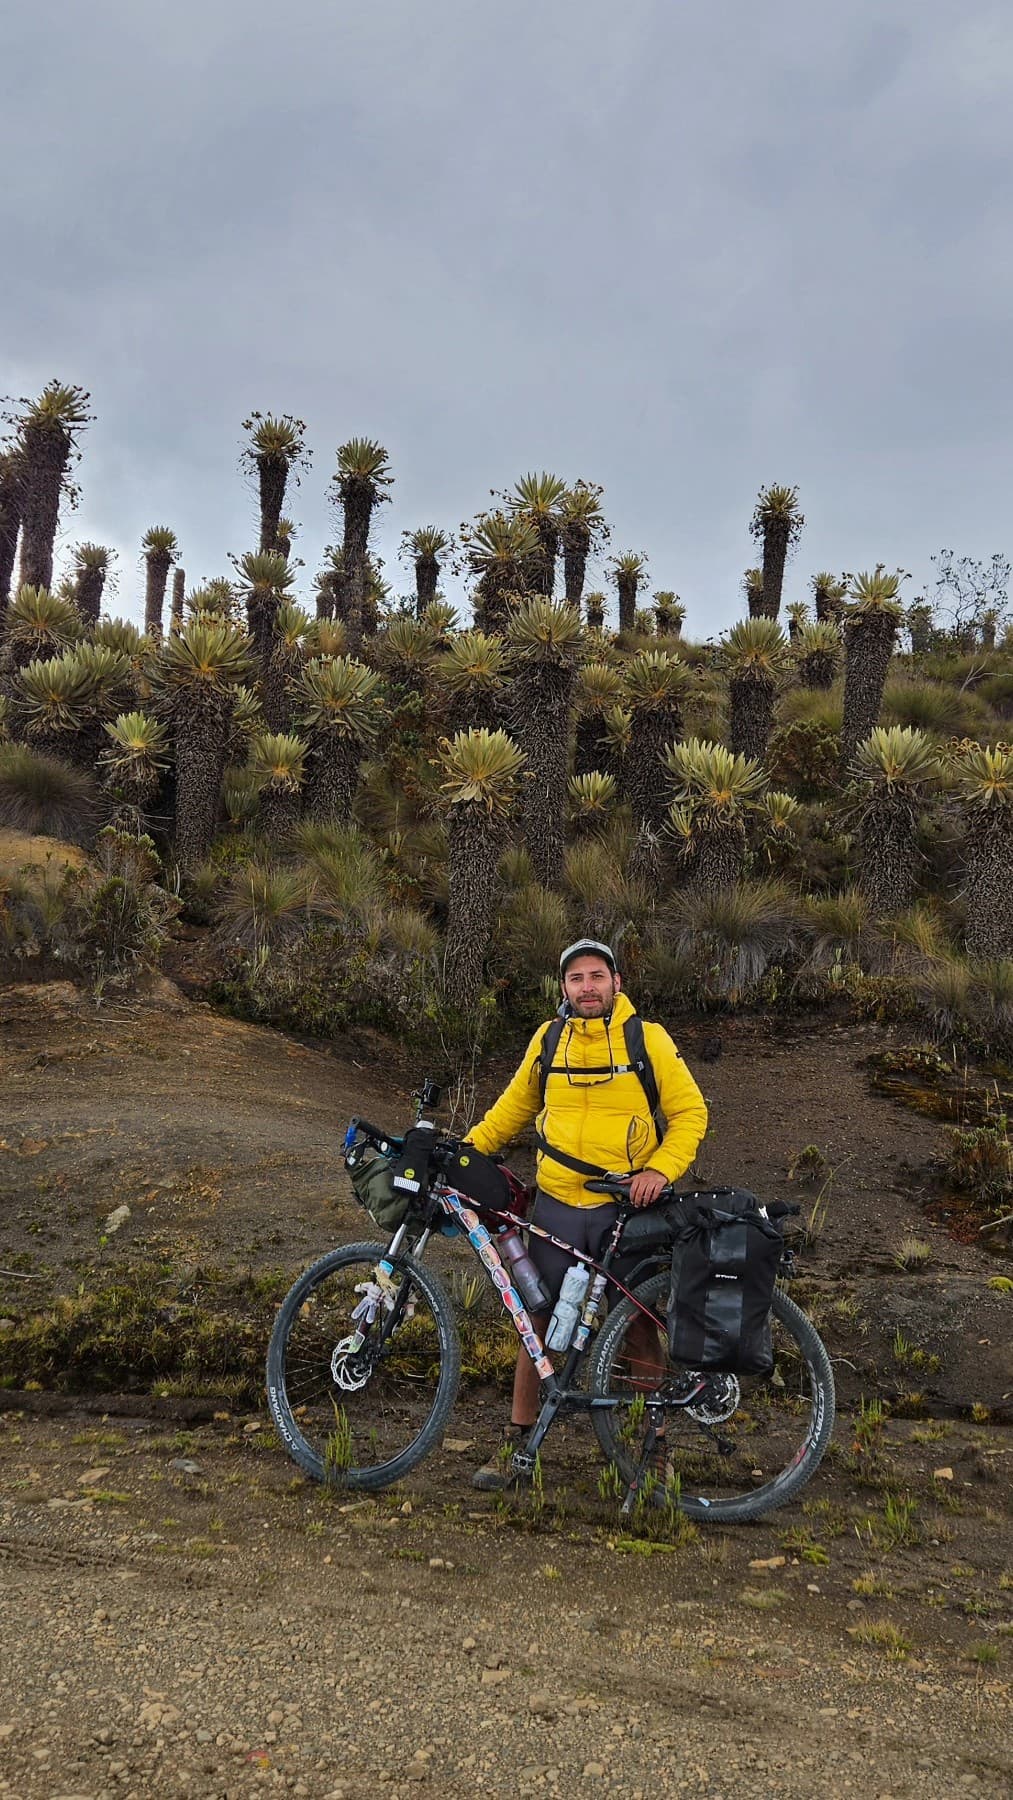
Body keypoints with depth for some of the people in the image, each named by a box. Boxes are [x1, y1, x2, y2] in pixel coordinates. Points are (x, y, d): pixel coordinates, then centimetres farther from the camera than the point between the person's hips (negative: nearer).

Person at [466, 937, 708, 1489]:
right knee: (539, 1323, 6)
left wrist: (660, 1169, -16)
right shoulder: (549, 1038, 5)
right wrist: (465, 1149, 9)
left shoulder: (648, 1039, -3)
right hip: (556, 1204, 2)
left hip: (625, 1206, -2)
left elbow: (690, 1111, -2)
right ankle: (517, 1438, 16)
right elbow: (514, 1107, 17)